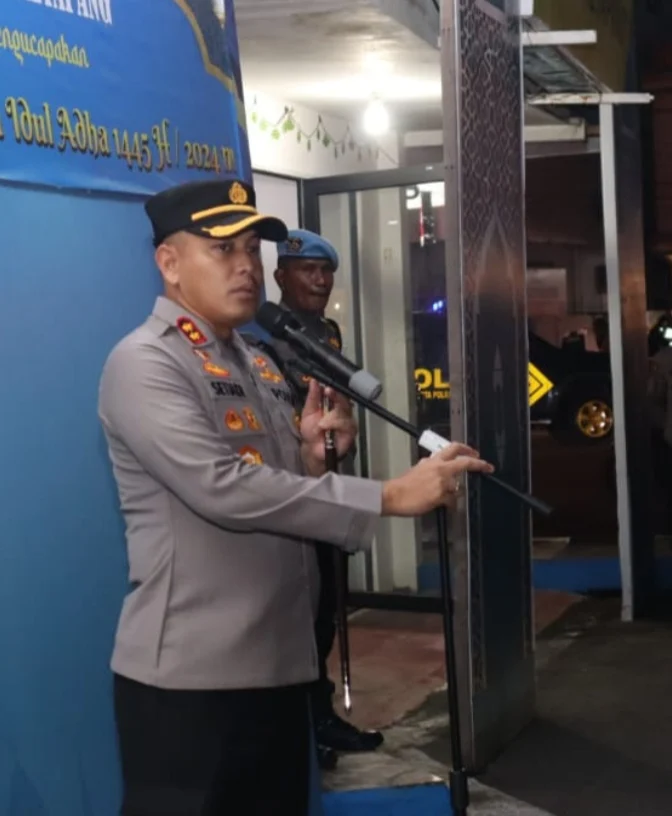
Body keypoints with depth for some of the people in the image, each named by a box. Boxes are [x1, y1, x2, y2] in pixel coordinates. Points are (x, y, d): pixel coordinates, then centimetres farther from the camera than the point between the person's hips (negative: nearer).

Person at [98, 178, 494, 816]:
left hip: (279, 662, 8)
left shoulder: (258, 366, 15)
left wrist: (312, 457, -1)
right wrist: (389, 496, -24)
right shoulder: (144, 364, -12)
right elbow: (222, 488, -24)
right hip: (188, 675, -8)